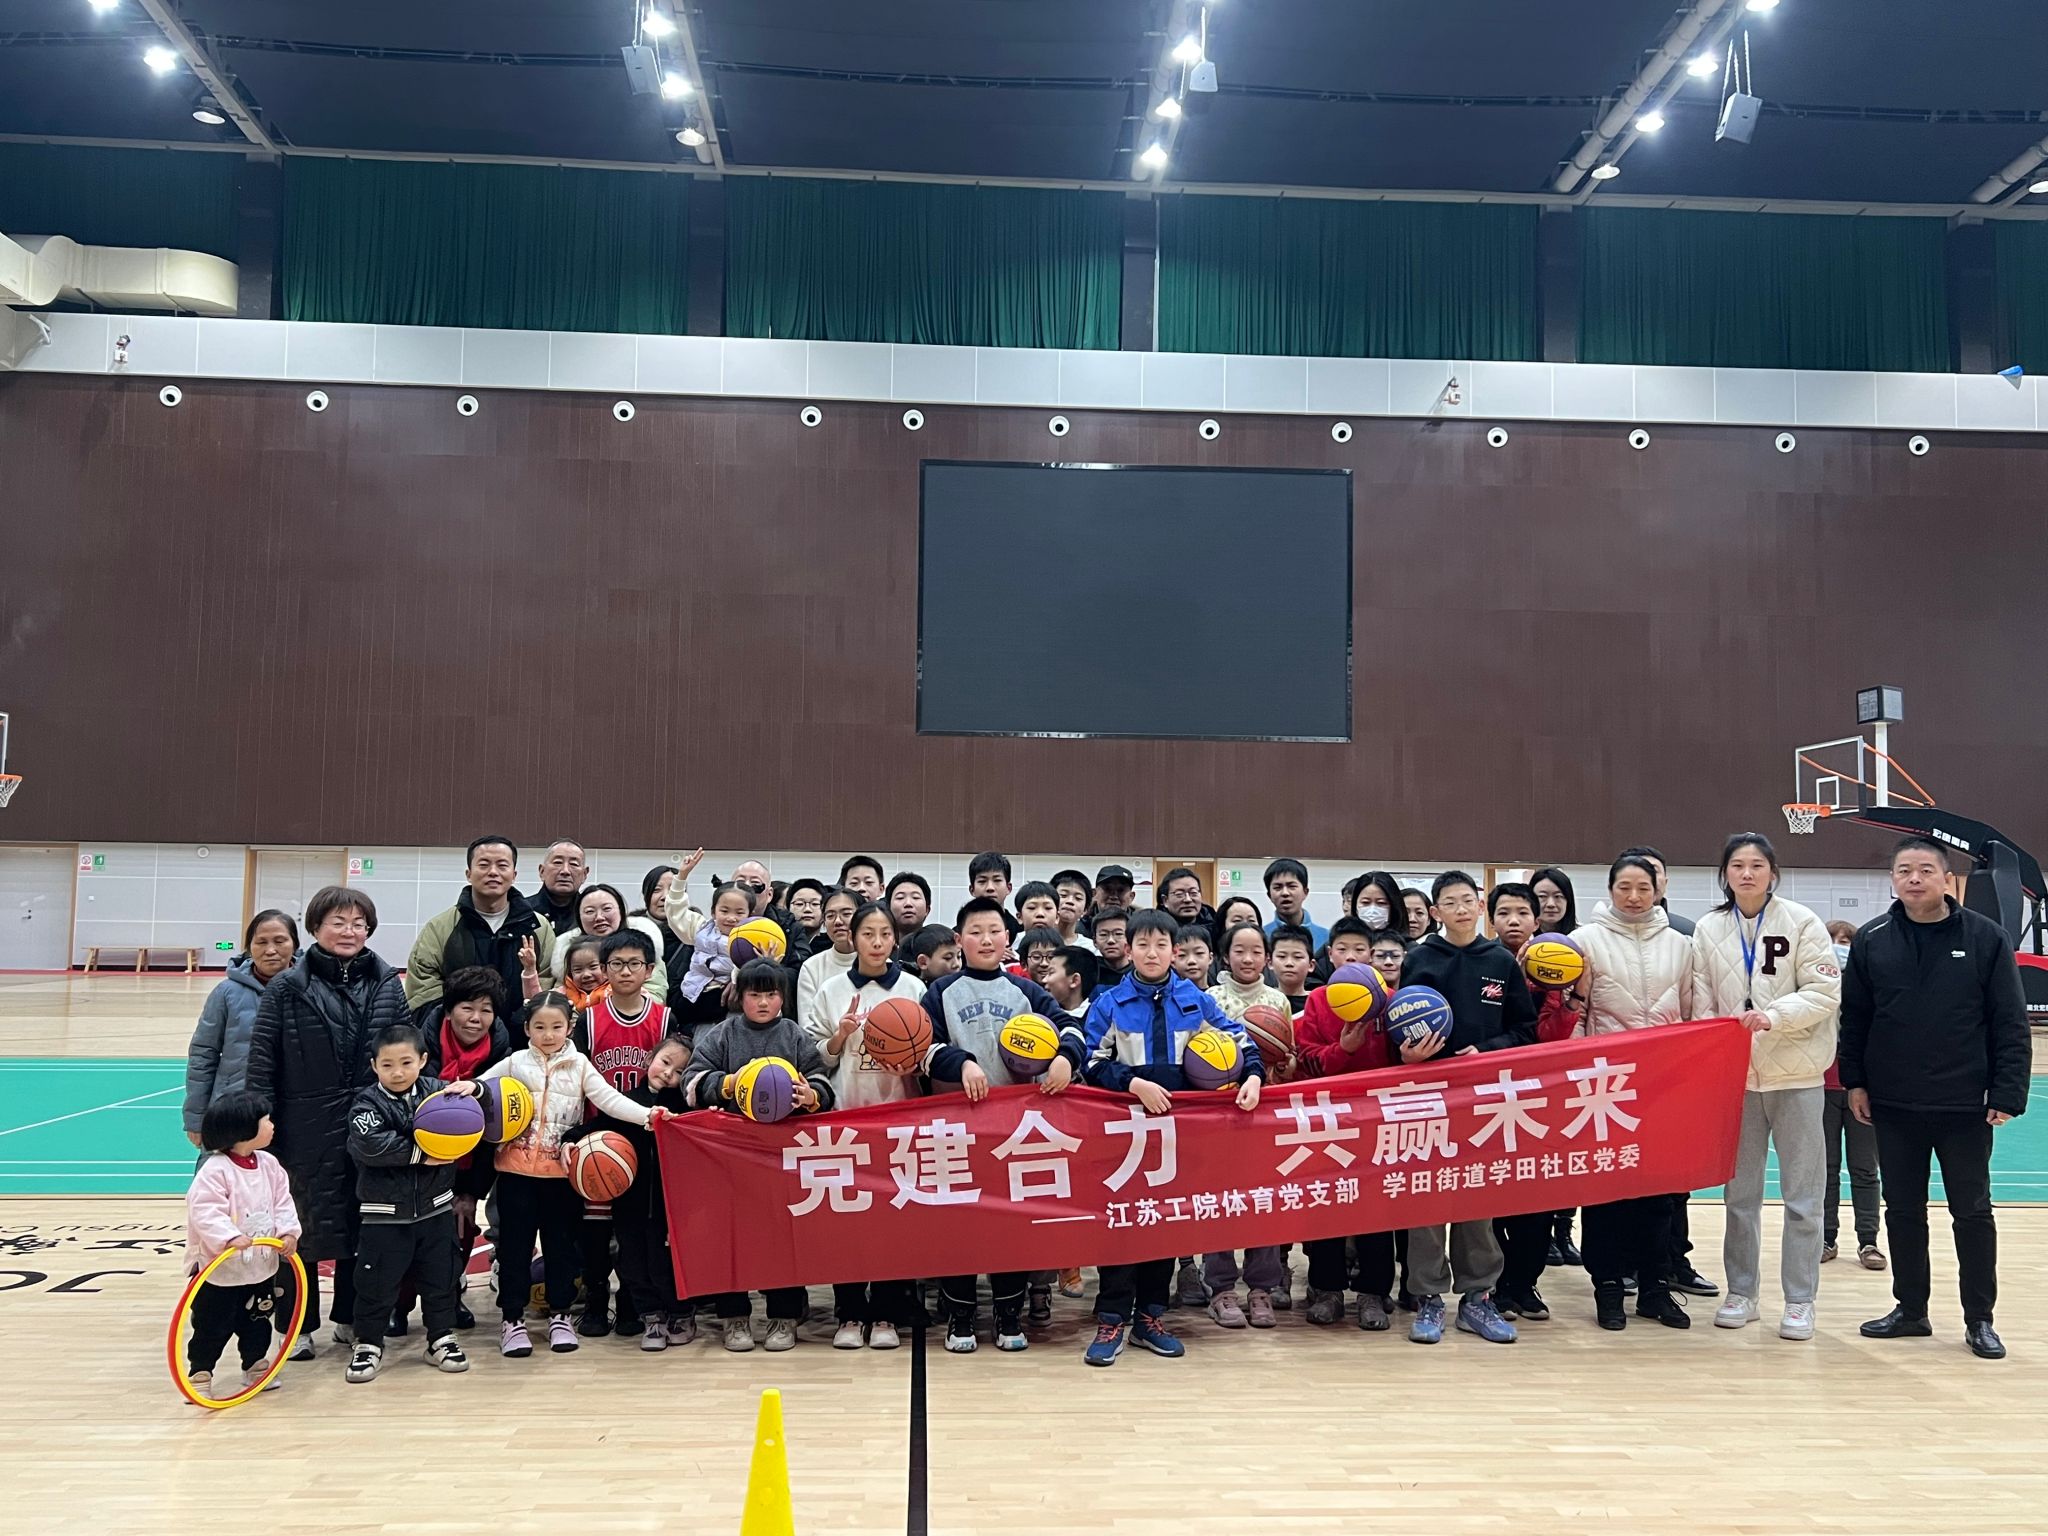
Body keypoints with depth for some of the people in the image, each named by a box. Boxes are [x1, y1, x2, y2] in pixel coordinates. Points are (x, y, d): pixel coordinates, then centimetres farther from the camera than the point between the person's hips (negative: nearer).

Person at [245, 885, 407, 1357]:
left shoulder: (386, 984, 4)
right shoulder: (288, 988, -3)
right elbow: (262, 1059, -4)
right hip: (306, 1129, -2)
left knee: (361, 1225, 12)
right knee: (302, 1228, 8)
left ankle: (350, 1318, 28)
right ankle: (299, 1326, 23)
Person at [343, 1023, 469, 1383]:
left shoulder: (437, 1090, -1)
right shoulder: (368, 1103, -10)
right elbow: (370, 1144, -26)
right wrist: (421, 1154, -23)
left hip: (434, 1209, 3)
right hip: (384, 1214, -2)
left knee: (440, 1278, 12)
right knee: (376, 1283, 5)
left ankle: (442, 1339, 26)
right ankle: (368, 1345, 22)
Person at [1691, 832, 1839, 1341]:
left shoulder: (1801, 922, -4)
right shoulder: (1708, 929, 4)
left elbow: (1826, 992, -10)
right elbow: (1701, 1002, 4)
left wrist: (1774, 1015, -23)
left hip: (1795, 1073, -2)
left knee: (1802, 1193, 4)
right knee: (1739, 1191, 11)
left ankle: (1800, 1300, 15)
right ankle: (1740, 1292, 22)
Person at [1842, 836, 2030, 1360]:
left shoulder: (1986, 938, -5)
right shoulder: (1871, 941, 0)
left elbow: (2011, 1023, -5)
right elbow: (1853, 1018, 6)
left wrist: (2007, 1092, -9)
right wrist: (1854, 1081, 1)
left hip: (1965, 1108, -2)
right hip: (1893, 1106, 2)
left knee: (1973, 1213, 7)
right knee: (1903, 1212, 11)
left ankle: (1979, 1320, 20)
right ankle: (1910, 1310, 24)